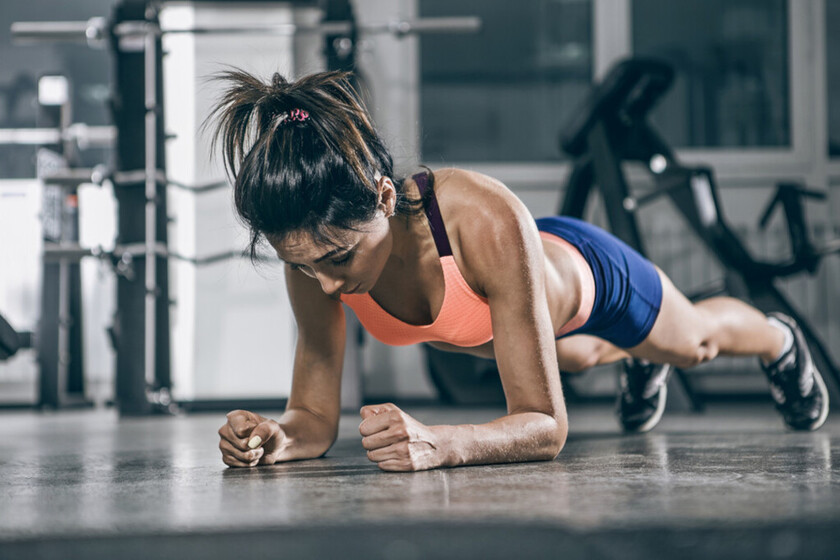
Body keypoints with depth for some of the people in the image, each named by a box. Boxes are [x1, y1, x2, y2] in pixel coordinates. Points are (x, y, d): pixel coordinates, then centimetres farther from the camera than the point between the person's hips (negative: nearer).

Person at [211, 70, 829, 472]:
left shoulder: (489, 222, -52)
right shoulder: (317, 249, -38)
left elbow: (546, 425, -47)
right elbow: (315, 417, -28)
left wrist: (436, 442, -66)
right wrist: (277, 437, -52)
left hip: (585, 274, -3)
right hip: (485, 315, 3)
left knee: (694, 340, 32)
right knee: (577, 354, 39)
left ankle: (778, 339, 68)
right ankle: (634, 358, 76)